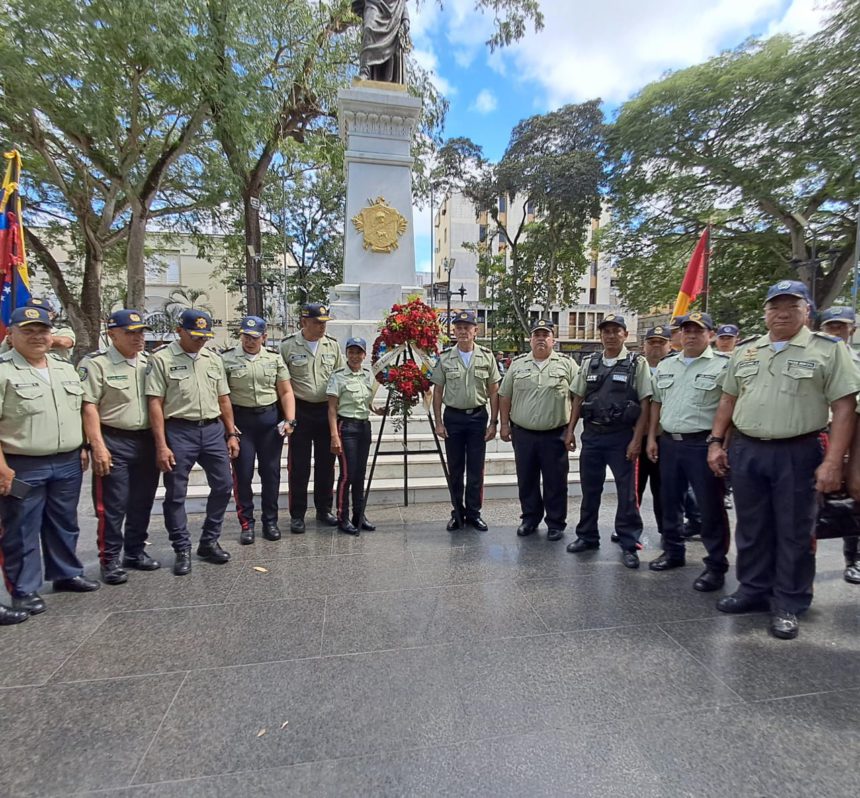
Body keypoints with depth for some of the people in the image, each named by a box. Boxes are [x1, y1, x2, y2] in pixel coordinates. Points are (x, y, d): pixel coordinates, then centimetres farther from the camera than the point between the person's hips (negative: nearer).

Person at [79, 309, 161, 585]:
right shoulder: (95, 363, -6)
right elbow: (89, 407, -11)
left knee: (142, 502, 13)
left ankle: (136, 552, 28)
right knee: (113, 505, 2)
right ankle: (110, 560, 16)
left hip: (147, 441, 5)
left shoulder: (149, 362, 11)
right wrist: (98, 446, -17)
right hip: (114, 442, -5)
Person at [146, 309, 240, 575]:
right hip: (179, 432, -4)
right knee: (176, 494, 5)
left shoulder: (213, 359, 12)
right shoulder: (162, 359, -3)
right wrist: (161, 446, -12)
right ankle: (182, 550, 21)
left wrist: (232, 434, 11)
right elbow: (155, 403, -7)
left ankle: (209, 542, 24)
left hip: (213, 430, 5)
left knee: (223, 485, 7)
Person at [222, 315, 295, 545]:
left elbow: (286, 392, 6)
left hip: (270, 418, 2)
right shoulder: (227, 359, 0)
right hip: (240, 420, -2)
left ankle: (270, 521, 21)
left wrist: (290, 420, -5)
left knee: (271, 472, 7)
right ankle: (246, 524, 18)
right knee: (242, 474, 3)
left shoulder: (275, 358, 6)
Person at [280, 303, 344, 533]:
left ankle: (324, 510, 26)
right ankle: (297, 515, 16)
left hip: (327, 410, 3)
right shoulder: (288, 346, -3)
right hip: (300, 411, -3)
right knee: (299, 465, 3)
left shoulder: (332, 345, 6)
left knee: (326, 463, 10)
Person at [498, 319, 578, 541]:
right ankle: (530, 518, 29)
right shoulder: (517, 364, 7)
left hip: (555, 435, -2)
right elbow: (504, 396, 10)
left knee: (555, 481, 7)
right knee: (526, 479, 12)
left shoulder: (567, 364, 1)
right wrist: (505, 424, 5)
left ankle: (556, 523, 22)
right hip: (523, 433, 2)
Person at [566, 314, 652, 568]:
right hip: (591, 434, 4)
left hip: (621, 436, -3)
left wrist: (636, 439, -12)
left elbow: (645, 404, -6)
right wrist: (570, 430, 5)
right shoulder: (589, 363, 8)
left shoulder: (638, 363, -3)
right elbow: (578, 399, 12)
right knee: (589, 489, 12)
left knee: (627, 492, 4)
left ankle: (628, 544, 18)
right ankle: (587, 536, 27)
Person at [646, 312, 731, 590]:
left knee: (710, 507, 2)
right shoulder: (665, 367, 12)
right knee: (670, 502, 15)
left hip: (703, 444, -5)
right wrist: (652, 438, 11)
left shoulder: (723, 365, -5)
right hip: (668, 442, 6)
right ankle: (673, 552, 30)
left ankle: (716, 565, 16)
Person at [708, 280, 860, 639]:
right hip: (745, 451, 4)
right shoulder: (745, 350, 10)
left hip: (798, 454, -3)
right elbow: (728, 400, 14)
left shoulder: (829, 349, -2)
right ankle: (753, 590, 30)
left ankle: (788, 604, 23)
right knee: (751, 528, 14)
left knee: (794, 533, 7)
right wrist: (716, 442, 6)